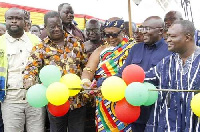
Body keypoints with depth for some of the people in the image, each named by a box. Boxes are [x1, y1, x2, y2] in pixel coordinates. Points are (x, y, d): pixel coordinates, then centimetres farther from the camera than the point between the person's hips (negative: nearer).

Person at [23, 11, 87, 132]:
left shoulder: (76, 42, 8)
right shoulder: (41, 48, 1)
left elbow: (86, 65, 13)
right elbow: (31, 68, -10)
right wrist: (29, 81, -30)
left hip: (78, 98, 2)